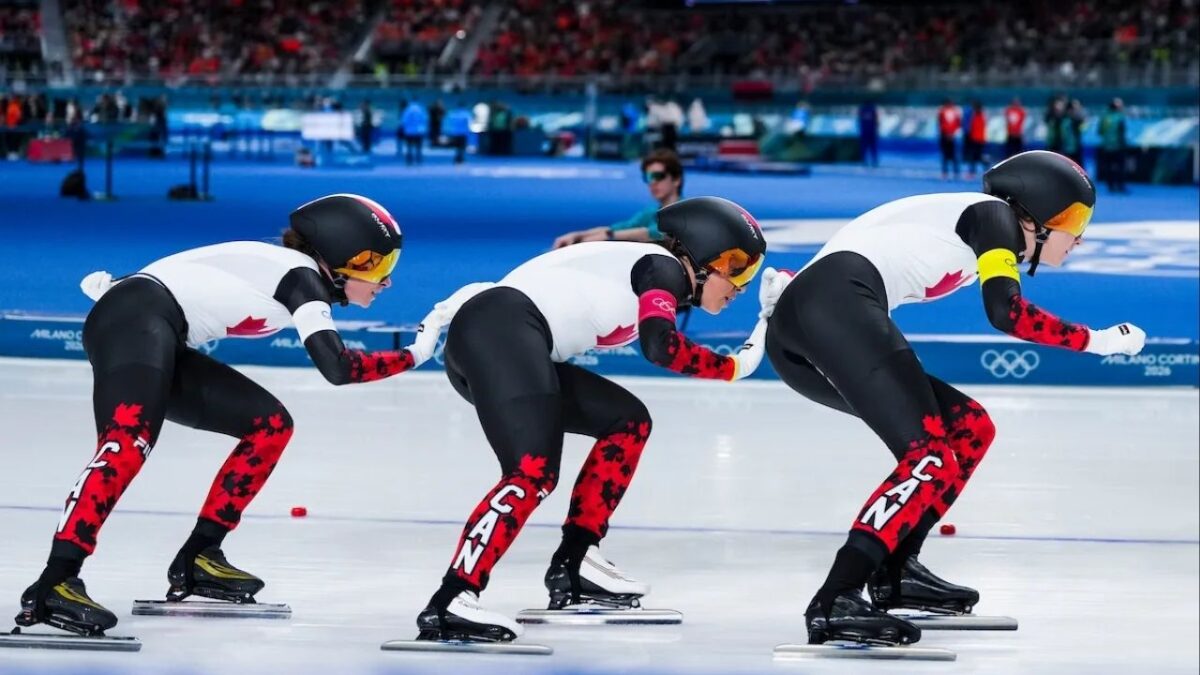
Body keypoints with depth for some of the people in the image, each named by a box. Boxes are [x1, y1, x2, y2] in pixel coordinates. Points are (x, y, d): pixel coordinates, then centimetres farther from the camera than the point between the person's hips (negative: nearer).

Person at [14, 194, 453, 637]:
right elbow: (337, 367, -16)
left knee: (270, 425, 11)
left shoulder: (291, 273, 20)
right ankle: (54, 584, -44)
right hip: (134, 320, -10)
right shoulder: (301, 274, -5)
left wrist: (114, 286, 21)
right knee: (129, 441, -31)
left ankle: (197, 558, 10)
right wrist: (415, 355, -7)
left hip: (159, 337, 10)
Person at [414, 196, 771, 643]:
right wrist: (735, 367, -4)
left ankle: (574, 563, 12)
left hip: (510, 344, 10)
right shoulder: (663, 267, -1)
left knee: (627, 421, 17)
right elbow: (661, 348, -16)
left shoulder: (661, 287, 27)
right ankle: (450, 601, -33)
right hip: (501, 328, -10)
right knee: (533, 473, -22)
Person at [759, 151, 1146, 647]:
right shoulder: (993, 213, 6)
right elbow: (1005, 312, -10)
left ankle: (894, 571, 12)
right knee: (931, 459, -17)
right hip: (838, 304, -10)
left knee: (970, 429, 15)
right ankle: (835, 602, -31)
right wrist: (1096, 341, -1)